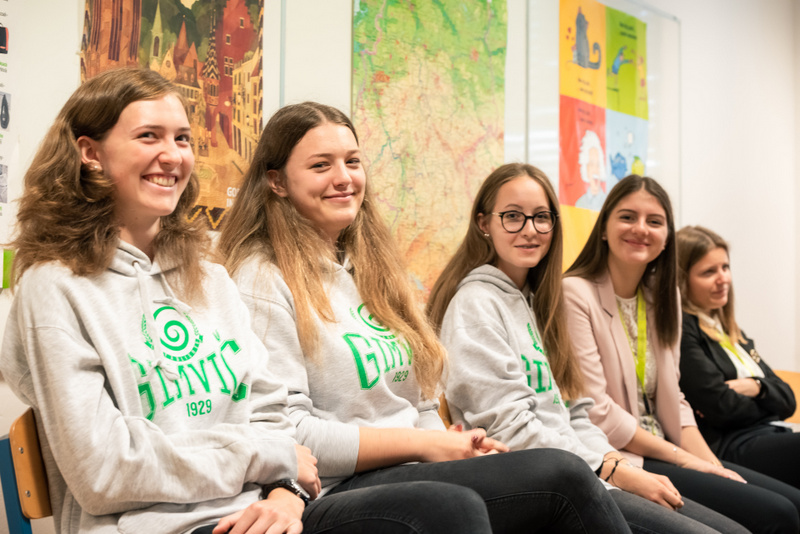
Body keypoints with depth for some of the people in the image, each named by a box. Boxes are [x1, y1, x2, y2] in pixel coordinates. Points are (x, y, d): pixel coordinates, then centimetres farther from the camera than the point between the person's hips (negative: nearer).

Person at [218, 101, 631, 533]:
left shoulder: (373, 269, 19)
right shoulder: (263, 280, -6)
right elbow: (285, 434, -15)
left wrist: (462, 447, -4)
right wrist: (424, 444, -13)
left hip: (408, 471, 7)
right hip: (336, 492, -7)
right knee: (563, 476, -21)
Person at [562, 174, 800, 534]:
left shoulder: (662, 296, 12)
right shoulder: (575, 294, -12)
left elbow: (670, 400, 13)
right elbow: (595, 413, -17)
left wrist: (711, 464, -2)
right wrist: (685, 459, -12)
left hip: (664, 453, 8)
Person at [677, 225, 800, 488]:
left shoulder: (729, 330, 24)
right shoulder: (680, 329, -4)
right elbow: (721, 408, -13)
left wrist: (756, 387, -4)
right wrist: (767, 400, 6)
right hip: (728, 447, -8)